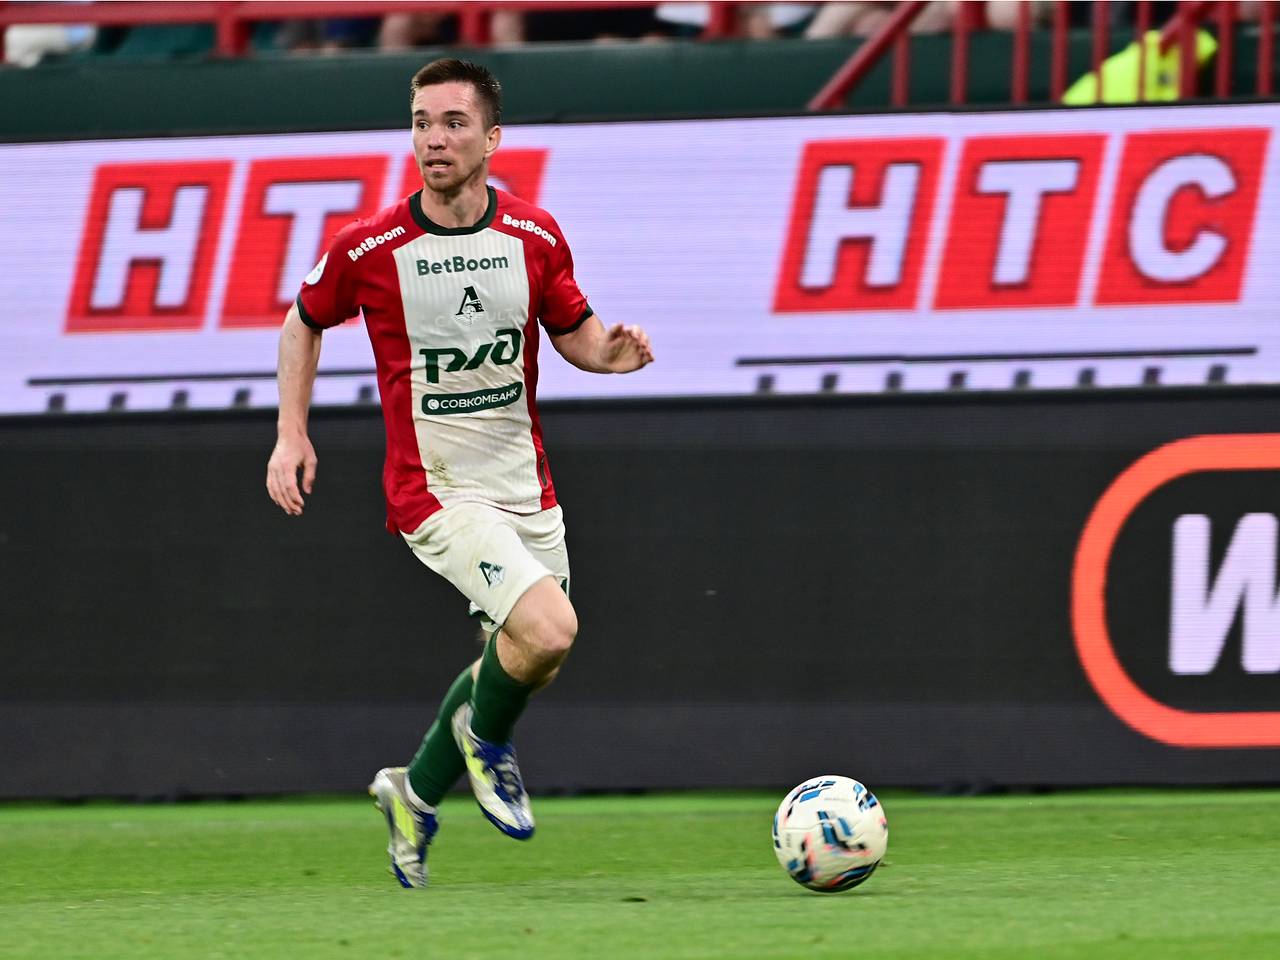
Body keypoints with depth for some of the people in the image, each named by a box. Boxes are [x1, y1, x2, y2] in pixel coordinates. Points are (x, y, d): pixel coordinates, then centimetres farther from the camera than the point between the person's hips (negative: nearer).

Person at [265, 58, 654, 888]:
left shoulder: (535, 238, -2)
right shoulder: (369, 248, -10)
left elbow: (575, 334, 11)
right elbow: (306, 323, 7)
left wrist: (614, 350, -12)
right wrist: (292, 435, 1)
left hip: (526, 490, 5)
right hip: (434, 490, -5)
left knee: (527, 660, 12)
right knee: (548, 630, -24)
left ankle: (417, 793, 35)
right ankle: (486, 738, 8)